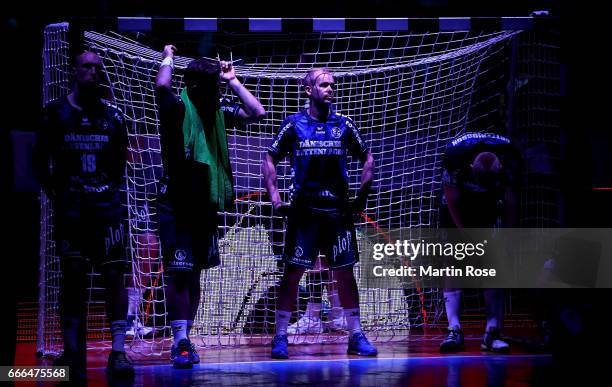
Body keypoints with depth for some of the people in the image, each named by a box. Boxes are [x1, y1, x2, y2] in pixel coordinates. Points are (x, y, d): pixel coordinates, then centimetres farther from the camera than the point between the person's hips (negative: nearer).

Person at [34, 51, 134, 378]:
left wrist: (113, 189, 7)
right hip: (70, 207, -1)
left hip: (107, 204, 1)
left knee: (114, 275, -6)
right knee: (72, 277, 1)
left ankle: (118, 352, -4)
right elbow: (41, 160, 7)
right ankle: (72, 353, 7)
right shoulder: (56, 113, 2)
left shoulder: (112, 115, 7)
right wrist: (54, 194, 1)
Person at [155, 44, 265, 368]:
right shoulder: (177, 108, -9)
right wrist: (168, 58, -10)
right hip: (176, 204, -6)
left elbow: (256, 113, 11)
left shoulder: (218, 111, 10)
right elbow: (162, 86, -29)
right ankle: (180, 343, -10)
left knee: (194, 273, 11)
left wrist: (233, 81, 11)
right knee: (179, 274, -10)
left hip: (205, 204, 6)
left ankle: (184, 340, 18)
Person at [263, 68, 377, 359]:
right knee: (293, 272, -3)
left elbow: (368, 159, 15)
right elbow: (270, 160, 7)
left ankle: (356, 336, 9)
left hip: (338, 209, 2)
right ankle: (280, 337, 3)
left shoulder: (343, 125, 7)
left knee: (345, 273, 4)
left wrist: (361, 196, 8)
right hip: (303, 210, -2)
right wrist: (275, 198, -2)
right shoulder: (293, 124, 1)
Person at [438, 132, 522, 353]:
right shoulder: (455, 159, -34)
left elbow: (511, 205, -15)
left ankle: (493, 334, -9)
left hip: (489, 210, 1)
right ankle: (454, 331, -11)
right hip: (458, 211, -1)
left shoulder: (509, 162, -29)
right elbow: (453, 203, -20)